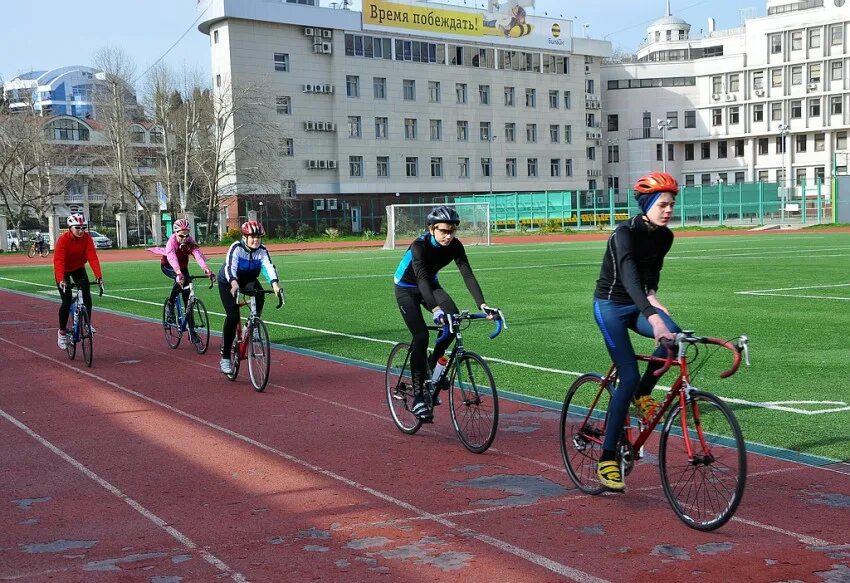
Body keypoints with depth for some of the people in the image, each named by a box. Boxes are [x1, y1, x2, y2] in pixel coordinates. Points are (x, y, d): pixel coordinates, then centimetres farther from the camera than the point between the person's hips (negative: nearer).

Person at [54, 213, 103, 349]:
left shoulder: (87, 238, -20)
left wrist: (99, 276, -39)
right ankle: (62, 331, 6)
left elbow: (93, 257, -27)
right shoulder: (63, 240, -28)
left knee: (87, 296, -14)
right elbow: (58, 261, -36)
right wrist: (61, 280, -50)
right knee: (67, 301, -11)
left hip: (78, 269, 3)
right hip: (63, 271, -3)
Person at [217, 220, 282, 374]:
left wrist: (275, 284, -52)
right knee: (233, 316, -18)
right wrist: (234, 284, -62)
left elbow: (269, 267, -33)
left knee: (259, 295, -30)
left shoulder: (262, 250, -18)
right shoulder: (236, 248, -28)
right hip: (228, 282, -4)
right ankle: (225, 357, -9)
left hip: (248, 280, 4)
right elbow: (230, 267, -42)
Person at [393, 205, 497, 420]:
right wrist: (434, 309, -57)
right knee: (421, 336, -18)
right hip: (406, 288, -5)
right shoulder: (420, 245, -32)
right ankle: (418, 396, -10)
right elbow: (421, 278, -43)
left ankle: (432, 366, 3)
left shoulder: (455, 246, -18)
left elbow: (468, 275, -25)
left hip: (430, 285, 5)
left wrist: (482, 304, -40)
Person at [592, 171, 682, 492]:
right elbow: (629, 278, -39)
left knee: (675, 336, -25)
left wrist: (652, 295, -7)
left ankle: (643, 393, 1)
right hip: (611, 305, -6)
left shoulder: (665, 236, -2)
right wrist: (653, 319, -53)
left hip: (638, 304, 6)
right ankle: (607, 459, -8)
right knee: (629, 377, -16)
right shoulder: (625, 233, -24)